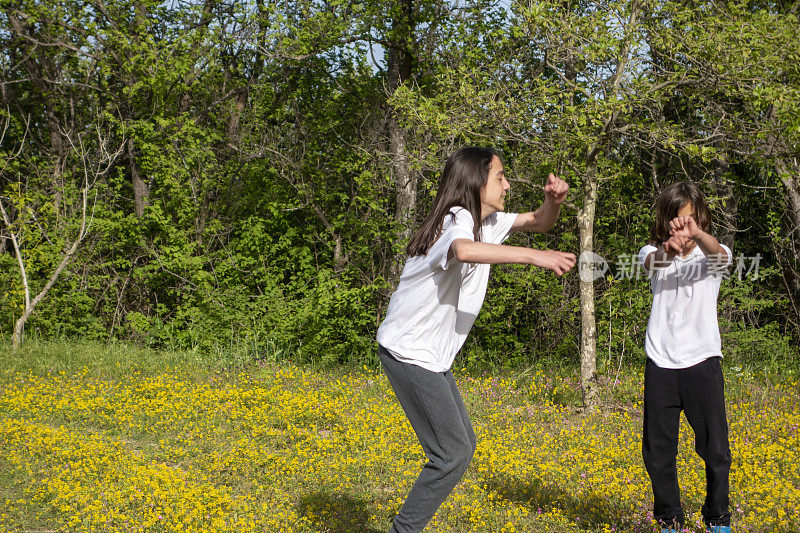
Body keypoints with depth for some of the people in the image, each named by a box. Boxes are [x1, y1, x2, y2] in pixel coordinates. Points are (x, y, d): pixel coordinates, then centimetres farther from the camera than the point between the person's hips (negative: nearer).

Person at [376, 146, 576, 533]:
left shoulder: (488, 222, 10)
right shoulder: (457, 219, -19)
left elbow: (539, 222, 18)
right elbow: (464, 250, -44)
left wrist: (554, 200, -6)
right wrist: (535, 256, -47)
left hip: (431, 356, 10)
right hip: (408, 352, -10)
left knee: (462, 444, 14)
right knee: (453, 454, -9)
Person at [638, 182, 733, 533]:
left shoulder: (713, 255, 3)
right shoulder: (655, 253, 4)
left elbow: (717, 254, -22)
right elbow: (651, 263, -21)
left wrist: (696, 234, -46)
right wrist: (668, 249, -46)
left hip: (702, 362, -1)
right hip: (661, 364, 1)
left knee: (715, 448, 0)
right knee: (658, 450, 5)